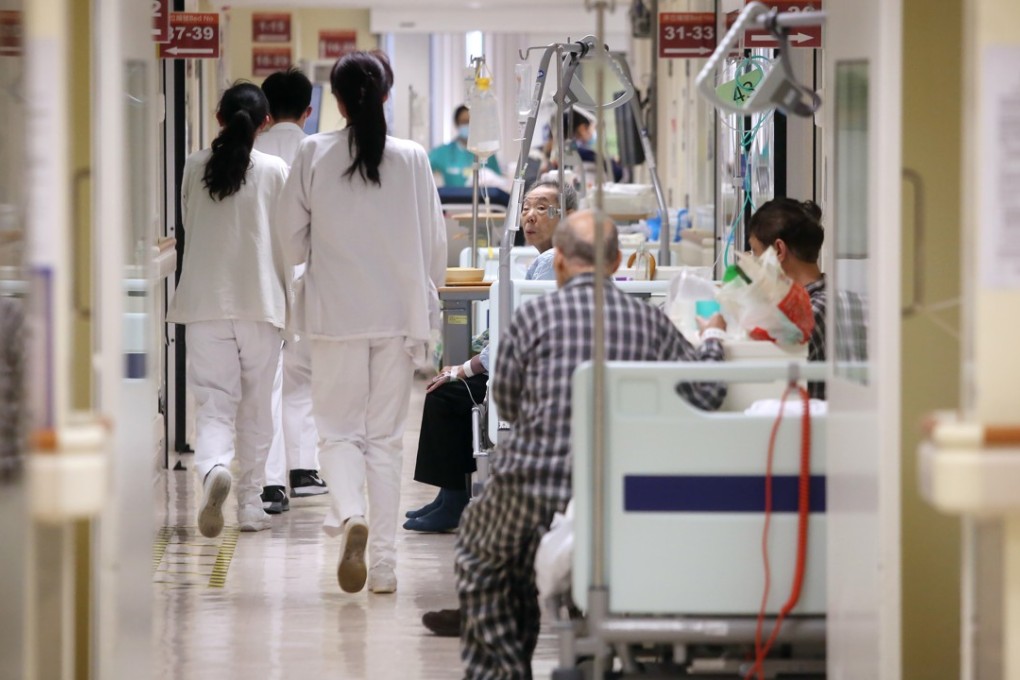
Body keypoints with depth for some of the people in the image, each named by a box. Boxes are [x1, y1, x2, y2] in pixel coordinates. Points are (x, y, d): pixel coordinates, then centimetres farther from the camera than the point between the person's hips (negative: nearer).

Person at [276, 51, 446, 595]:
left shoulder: (313, 154, -6)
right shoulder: (413, 158, -4)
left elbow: (291, 236, 1)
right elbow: (434, 241, 1)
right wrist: (425, 308, 15)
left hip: (335, 313, -1)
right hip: (397, 313, 1)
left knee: (338, 429, 8)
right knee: (386, 436, 10)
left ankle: (349, 514, -22)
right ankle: (383, 561, 9)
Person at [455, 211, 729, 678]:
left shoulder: (533, 316, -6)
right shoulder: (650, 321, 0)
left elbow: (506, 404, 5)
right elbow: (708, 393, 1)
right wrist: (713, 337, 21)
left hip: (533, 488, -3)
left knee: (479, 551, 27)